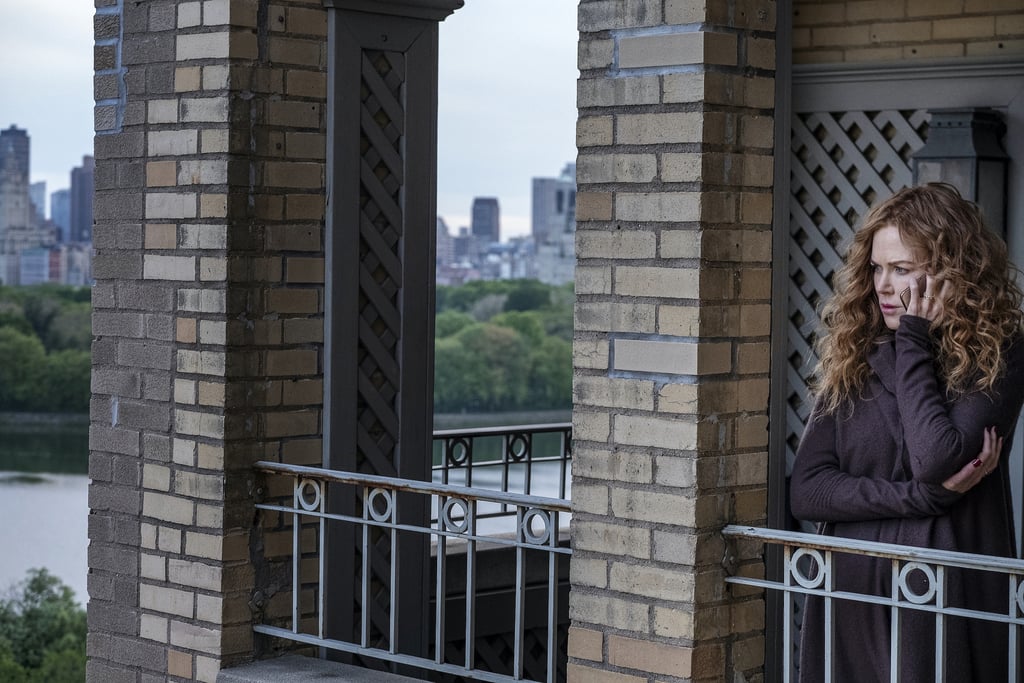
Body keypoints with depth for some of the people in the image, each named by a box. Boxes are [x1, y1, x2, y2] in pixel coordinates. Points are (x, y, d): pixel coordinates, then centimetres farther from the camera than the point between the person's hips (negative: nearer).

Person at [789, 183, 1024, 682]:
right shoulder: (851, 360, 6)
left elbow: (936, 460, -20)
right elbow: (805, 491, -2)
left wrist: (912, 344, -10)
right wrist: (921, 495, -13)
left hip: (946, 604, -3)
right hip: (849, 599, 4)